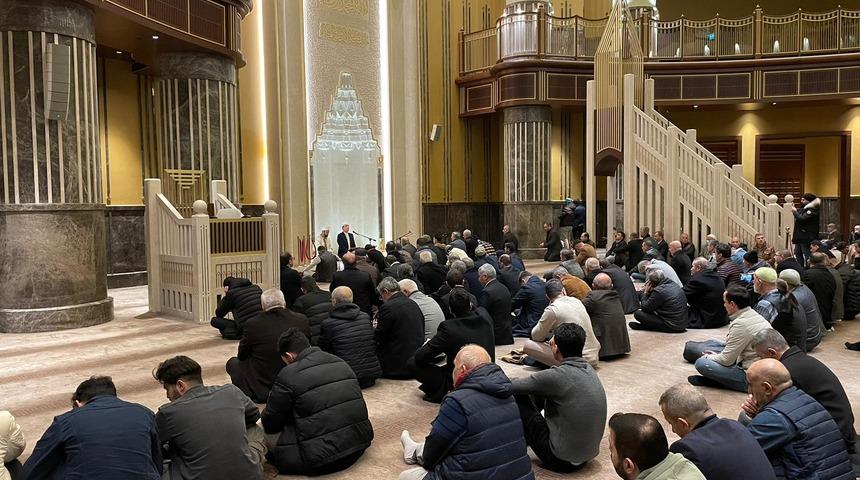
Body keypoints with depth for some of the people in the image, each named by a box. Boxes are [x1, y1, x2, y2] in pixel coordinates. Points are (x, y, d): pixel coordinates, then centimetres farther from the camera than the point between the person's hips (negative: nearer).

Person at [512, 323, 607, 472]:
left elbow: (511, 386, -13)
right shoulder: (588, 369, 0)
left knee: (518, 398, 0)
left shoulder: (558, 376, -25)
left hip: (562, 461, -8)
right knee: (539, 393, 15)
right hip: (589, 453, 8)